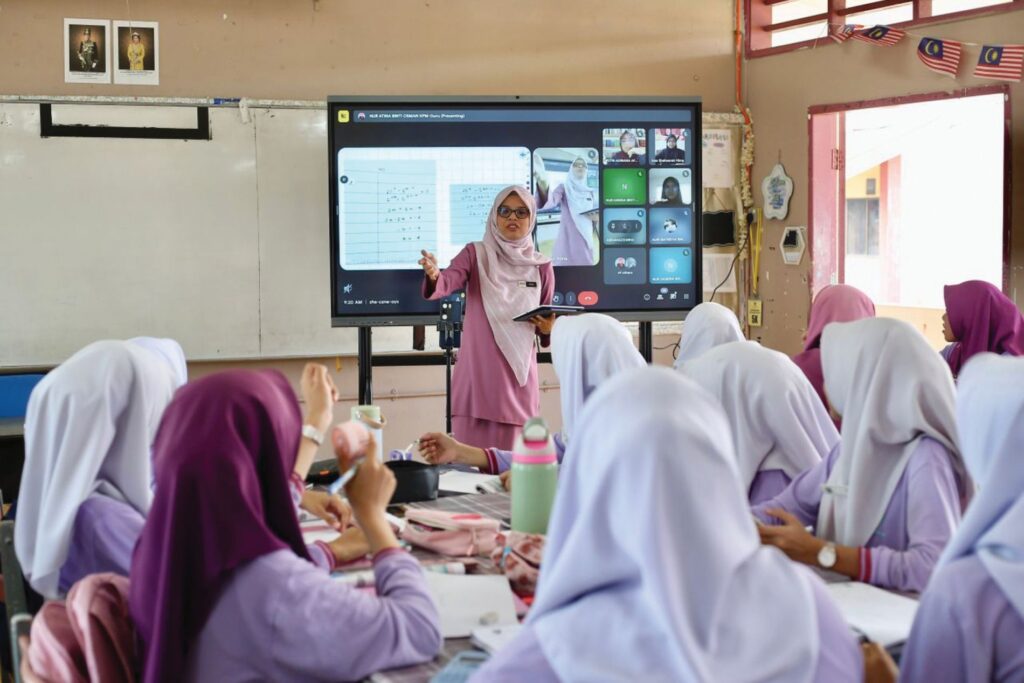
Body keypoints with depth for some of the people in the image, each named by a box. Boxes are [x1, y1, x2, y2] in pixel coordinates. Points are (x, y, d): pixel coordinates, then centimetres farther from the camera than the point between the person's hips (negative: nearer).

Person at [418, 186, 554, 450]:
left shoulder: (541, 266, 11)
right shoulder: (476, 254, 3)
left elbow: (547, 322, 18)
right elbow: (449, 281, -16)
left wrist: (547, 329, -5)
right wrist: (434, 276, -38)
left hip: (519, 374, 2)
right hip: (477, 372, -2)